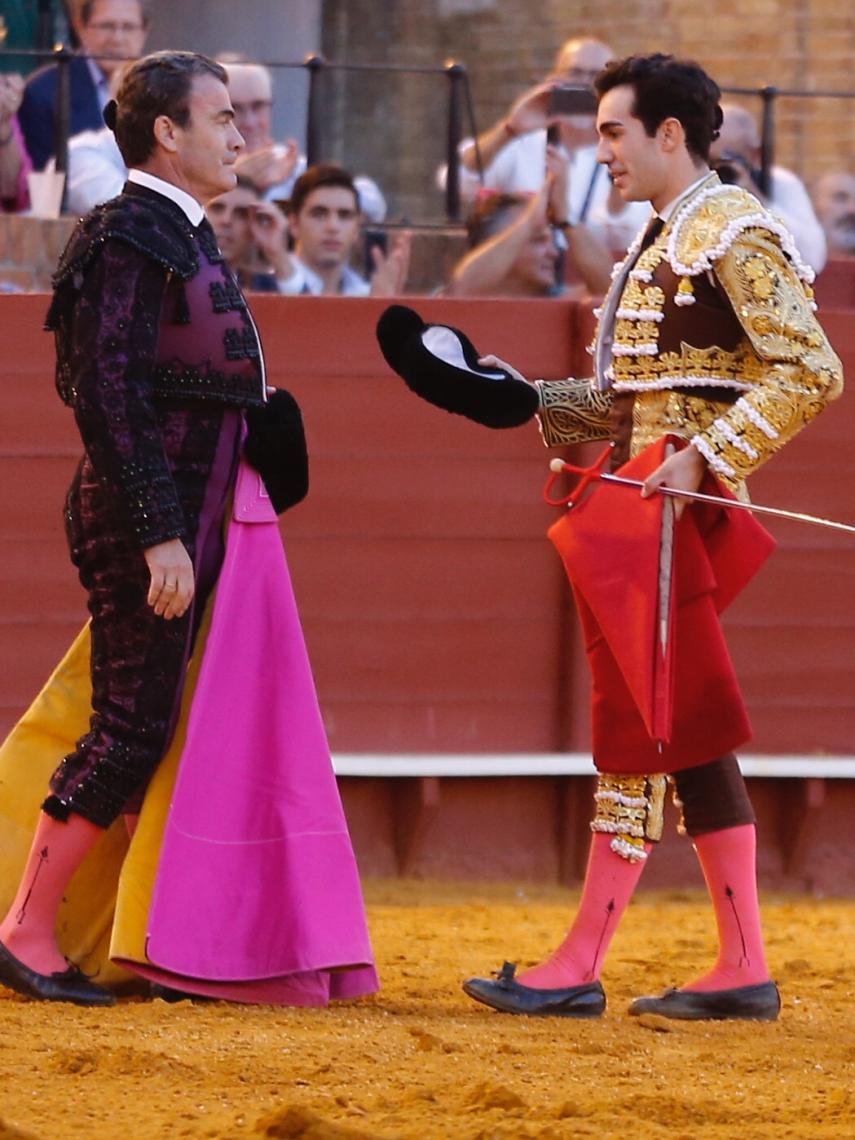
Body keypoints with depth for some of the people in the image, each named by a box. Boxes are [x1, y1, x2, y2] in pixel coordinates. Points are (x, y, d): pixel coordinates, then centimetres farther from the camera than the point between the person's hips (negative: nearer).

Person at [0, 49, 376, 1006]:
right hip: (147, 517, -10)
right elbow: (109, 399, -20)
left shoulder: (185, 238, 16)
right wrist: (158, 537, -23)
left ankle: (194, 951, 12)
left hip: (205, 523, 10)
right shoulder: (129, 239, -13)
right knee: (132, 728, -7)